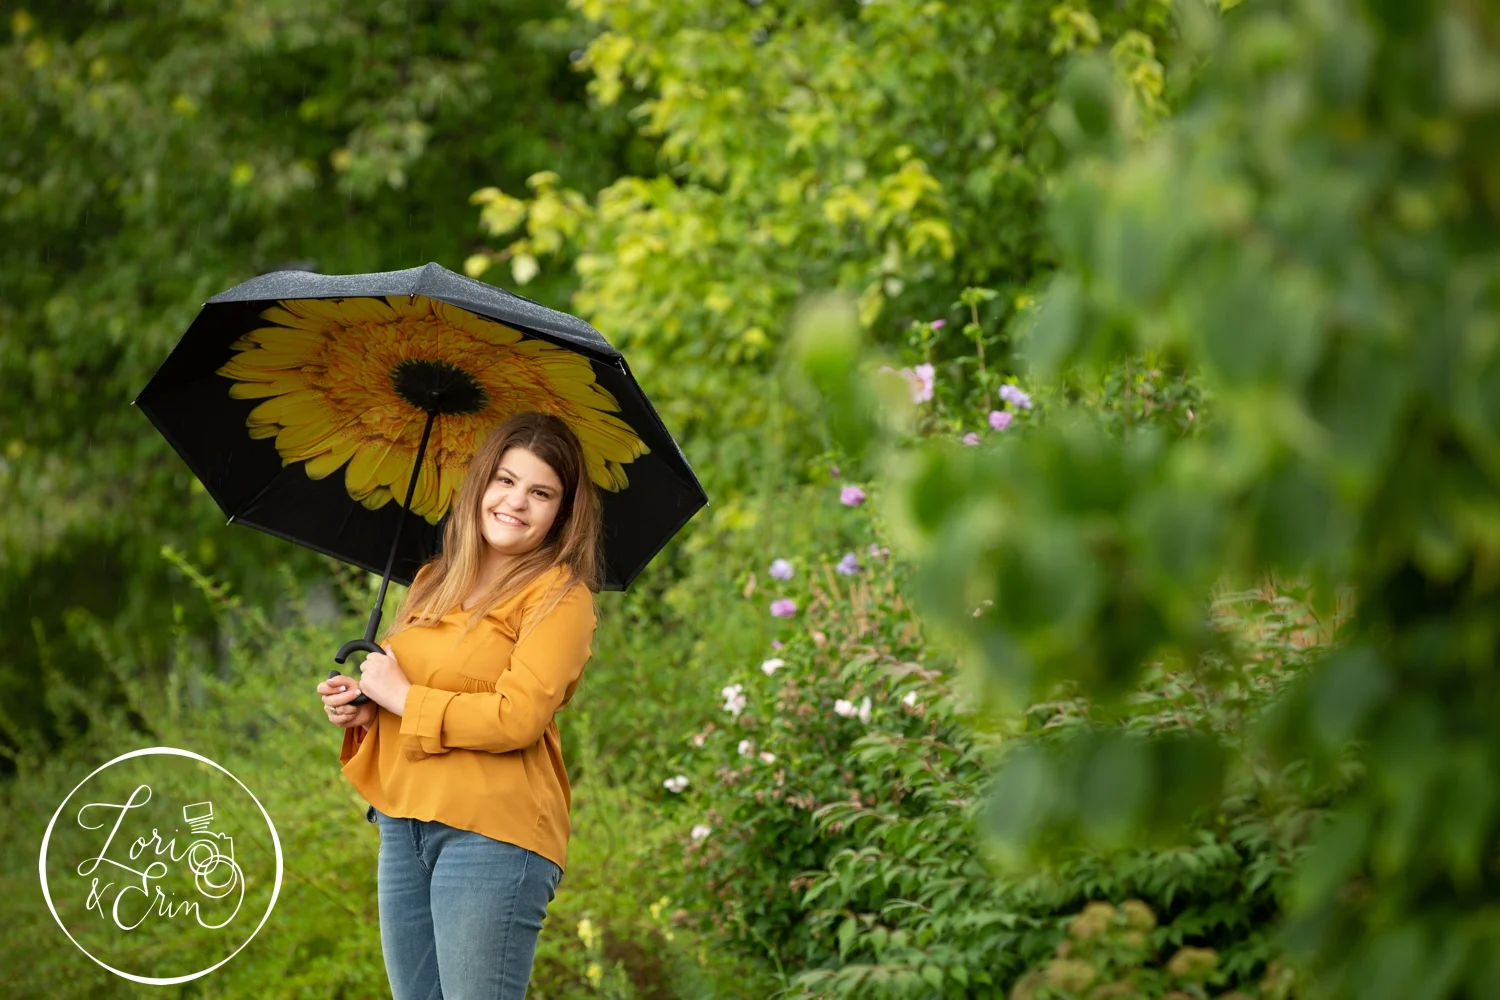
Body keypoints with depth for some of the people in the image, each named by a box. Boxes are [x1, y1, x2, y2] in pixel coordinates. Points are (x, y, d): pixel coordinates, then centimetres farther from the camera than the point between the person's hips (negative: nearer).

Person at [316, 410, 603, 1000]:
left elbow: (517, 718, -16)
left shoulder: (561, 597, -4)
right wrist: (365, 709, 7)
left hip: (493, 830, -7)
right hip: (402, 828, 7)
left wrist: (401, 696, -8)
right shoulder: (433, 583, 17)